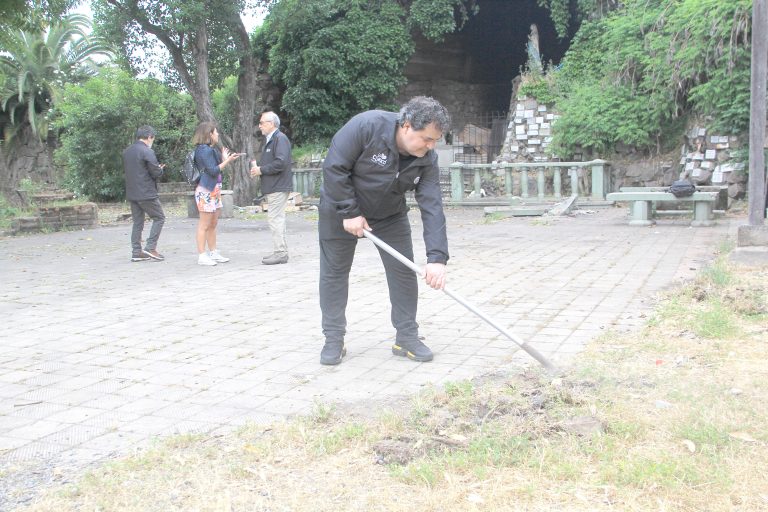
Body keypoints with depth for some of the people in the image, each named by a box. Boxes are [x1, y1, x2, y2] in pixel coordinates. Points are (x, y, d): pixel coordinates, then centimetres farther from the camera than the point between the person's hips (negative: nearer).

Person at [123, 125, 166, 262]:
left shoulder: (126, 152, 11)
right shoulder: (147, 152, -13)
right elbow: (156, 173, -15)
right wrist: (161, 169, 9)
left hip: (131, 193, 8)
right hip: (146, 193, -8)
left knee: (137, 222, 12)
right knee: (159, 217, 3)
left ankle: (136, 252, 11)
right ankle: (150, 247, -5)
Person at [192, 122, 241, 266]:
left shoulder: (211, 149, 17)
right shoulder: (204, 150, -13)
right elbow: (213, 170, -16)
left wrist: (224, 159, 20)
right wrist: (227, 161, -11)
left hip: (214, 190, 10)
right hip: (206, 191, -10)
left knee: (213, 224, 13)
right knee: (204, 225, -5)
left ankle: (213, 253, 20)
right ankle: (202, 256, -1)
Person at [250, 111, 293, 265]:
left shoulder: (280, 139, -13)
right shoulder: (269, 140, 19)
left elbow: (280, 163, -24)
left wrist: (261, 170, -16)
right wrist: (256, 166, 5)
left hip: (278, 187, -10)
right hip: (272, 187, 10)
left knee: (276, 219, -9)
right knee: (277, 219, 13)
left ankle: (280, 253, -5)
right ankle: (280, 252, 20)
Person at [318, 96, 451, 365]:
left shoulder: (427, 159, -19)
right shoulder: (366, 126, -33)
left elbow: (432, 207, -24)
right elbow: (334, 167, -26)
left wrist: (437, 257, -34)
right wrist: (349, 212, -25)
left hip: (390, 214, 3)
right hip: (340, 208, -3)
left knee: (403, 271, -1)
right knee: (334, 272, 3)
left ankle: (407, 337, 12)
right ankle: (334, 340, 15)